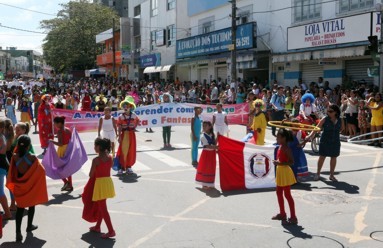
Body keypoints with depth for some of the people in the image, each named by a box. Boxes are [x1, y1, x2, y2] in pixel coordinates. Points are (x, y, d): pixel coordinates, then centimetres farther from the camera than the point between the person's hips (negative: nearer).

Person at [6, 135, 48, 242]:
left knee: (20, 208, 9)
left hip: (19, 186, 3)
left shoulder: (15, 157, -10)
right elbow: (40, 171, -14)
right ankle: (29, 226, 36)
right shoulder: (32, 157, -20)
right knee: (31, 206, 20)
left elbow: (13, 172, 1)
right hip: (31, 185, -3)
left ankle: (18, 232, 1)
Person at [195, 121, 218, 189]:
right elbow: (207, 146, -19)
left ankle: (210, 184, 22)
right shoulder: (203, 136, -13)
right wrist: (215, 147, -25)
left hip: (212, 153, 6)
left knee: (211, 168, 10)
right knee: (204, 168, 1)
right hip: (206, 153, -6)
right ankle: (204, 184, 10)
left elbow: (214, 143, 5)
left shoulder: (212, 135, 7)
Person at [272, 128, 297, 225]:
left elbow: (291, 162, -25)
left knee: (287, 194, -5)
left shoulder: (286, 148, -20)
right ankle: (282, 214, 33)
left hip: (285, 172, -10)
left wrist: (279, 163, -31)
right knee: (279, 193, 19)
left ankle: (293, 218, 1)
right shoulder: (281, 147, 8)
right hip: (280, 171, 10)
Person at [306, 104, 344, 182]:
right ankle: (318, 174, 18)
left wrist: (337, 132, 2)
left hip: (335, 142, 3)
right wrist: (310, 136, -27)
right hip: (325, 141, -3)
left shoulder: (339, 120, -1)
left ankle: (331, 175, 23)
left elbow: (342, 128, 19)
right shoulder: (325, 119, -10)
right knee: (322, 157, 4)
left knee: (333, 157, 10)